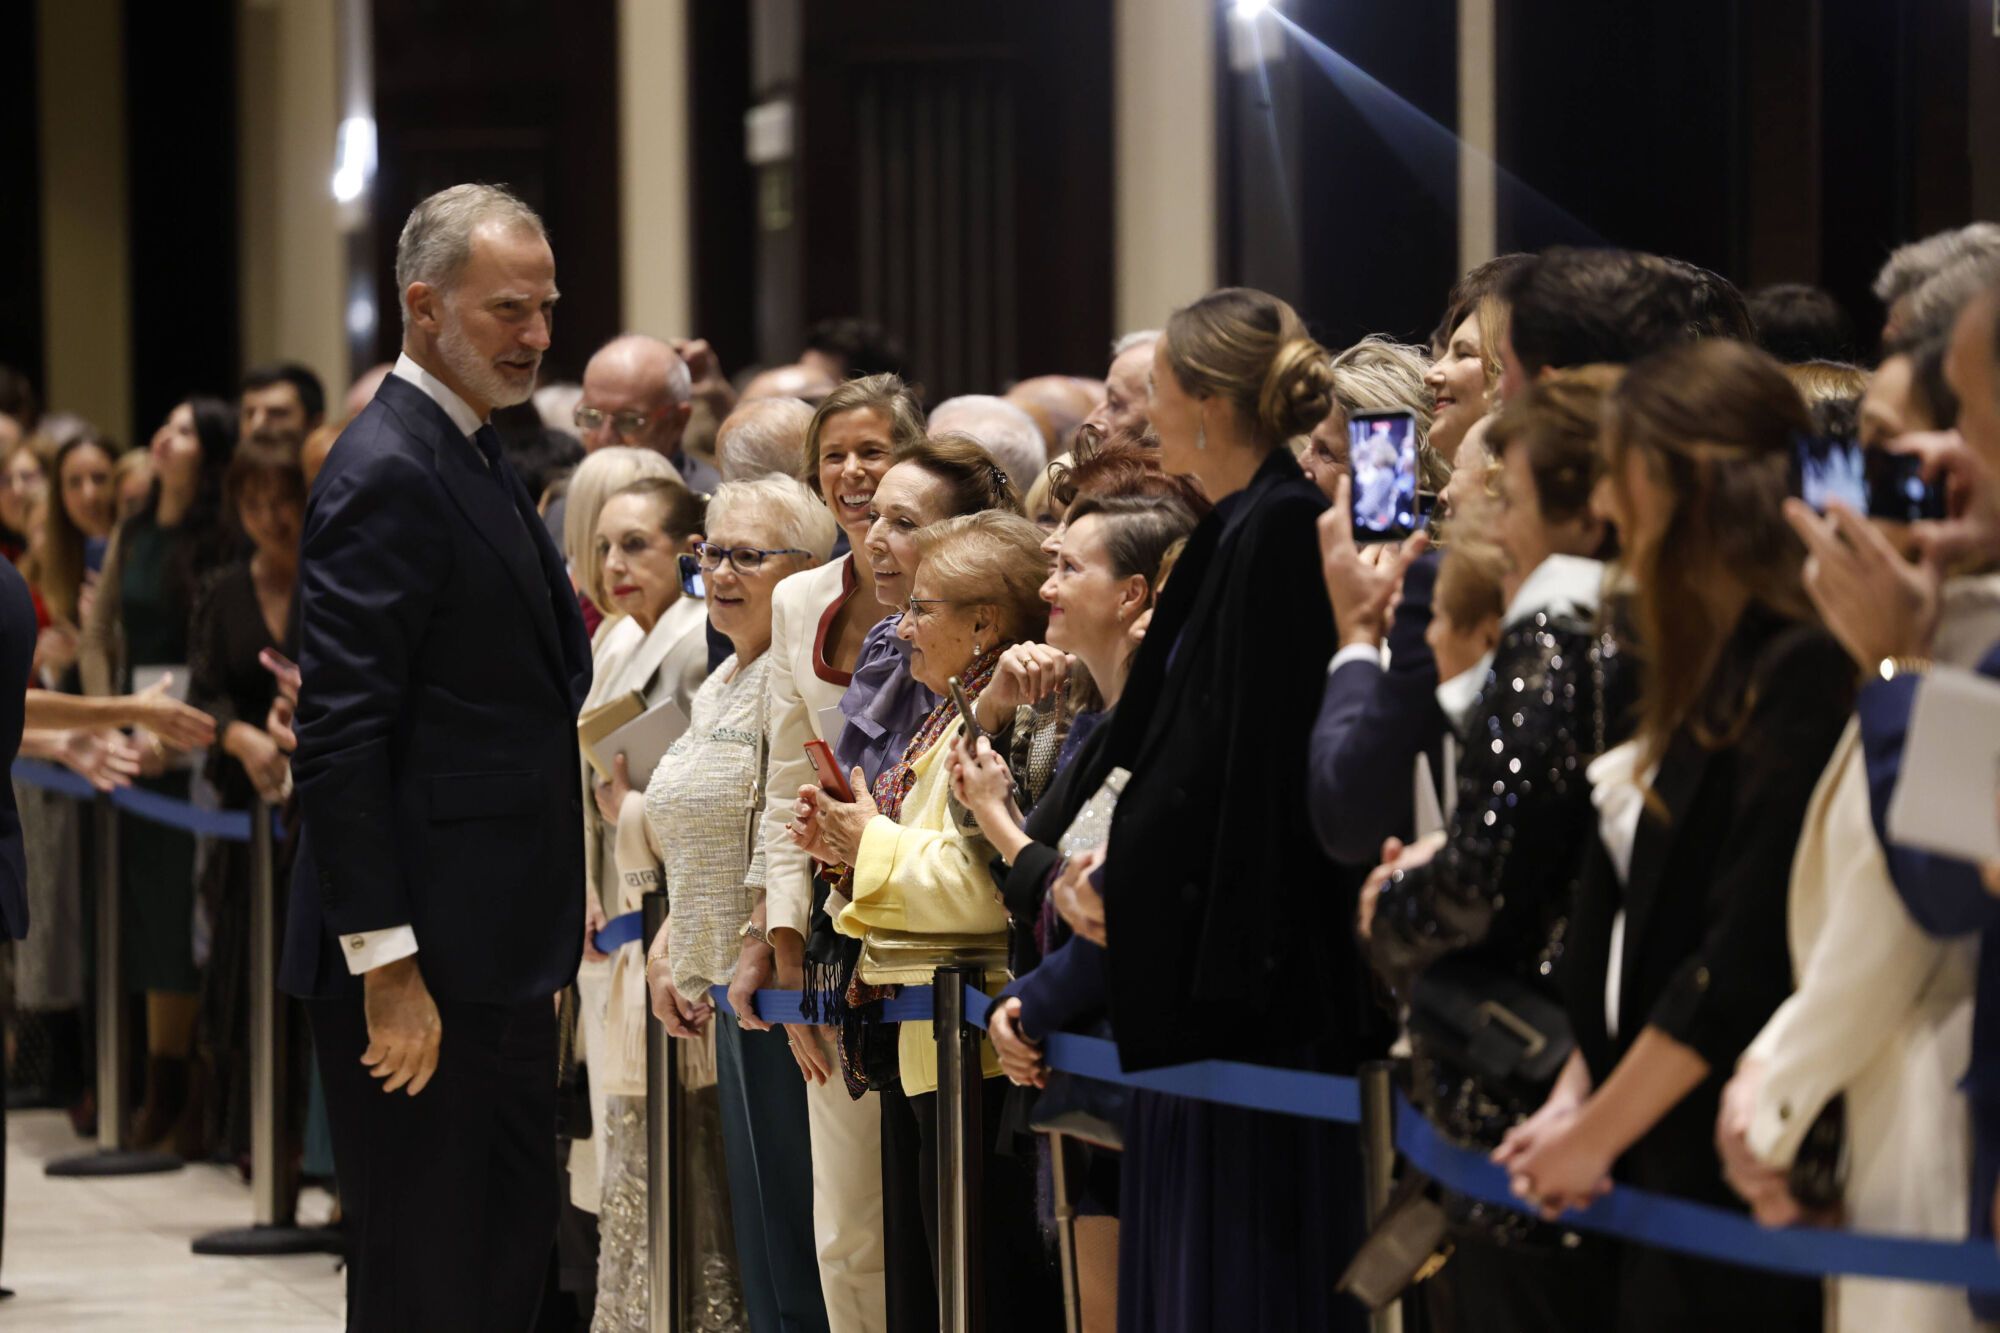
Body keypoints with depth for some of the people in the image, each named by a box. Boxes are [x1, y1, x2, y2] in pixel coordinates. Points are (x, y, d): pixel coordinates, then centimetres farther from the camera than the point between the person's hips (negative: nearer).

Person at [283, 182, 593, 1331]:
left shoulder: (481, 460, 15)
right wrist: (387, 964, -24)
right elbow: (339, 740, -22)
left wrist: (559, 905, 20)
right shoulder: (388, 477, -17)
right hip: (422, 965, -10)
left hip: (498, 953, 10)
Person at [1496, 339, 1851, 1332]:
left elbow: (1745, 961, -18)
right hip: (1660, 1176, 8)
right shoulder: (1696, 671, 14)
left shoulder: (1801, 672, -14)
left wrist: (1597, 1135, -12)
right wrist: (1577, 1096, 3)